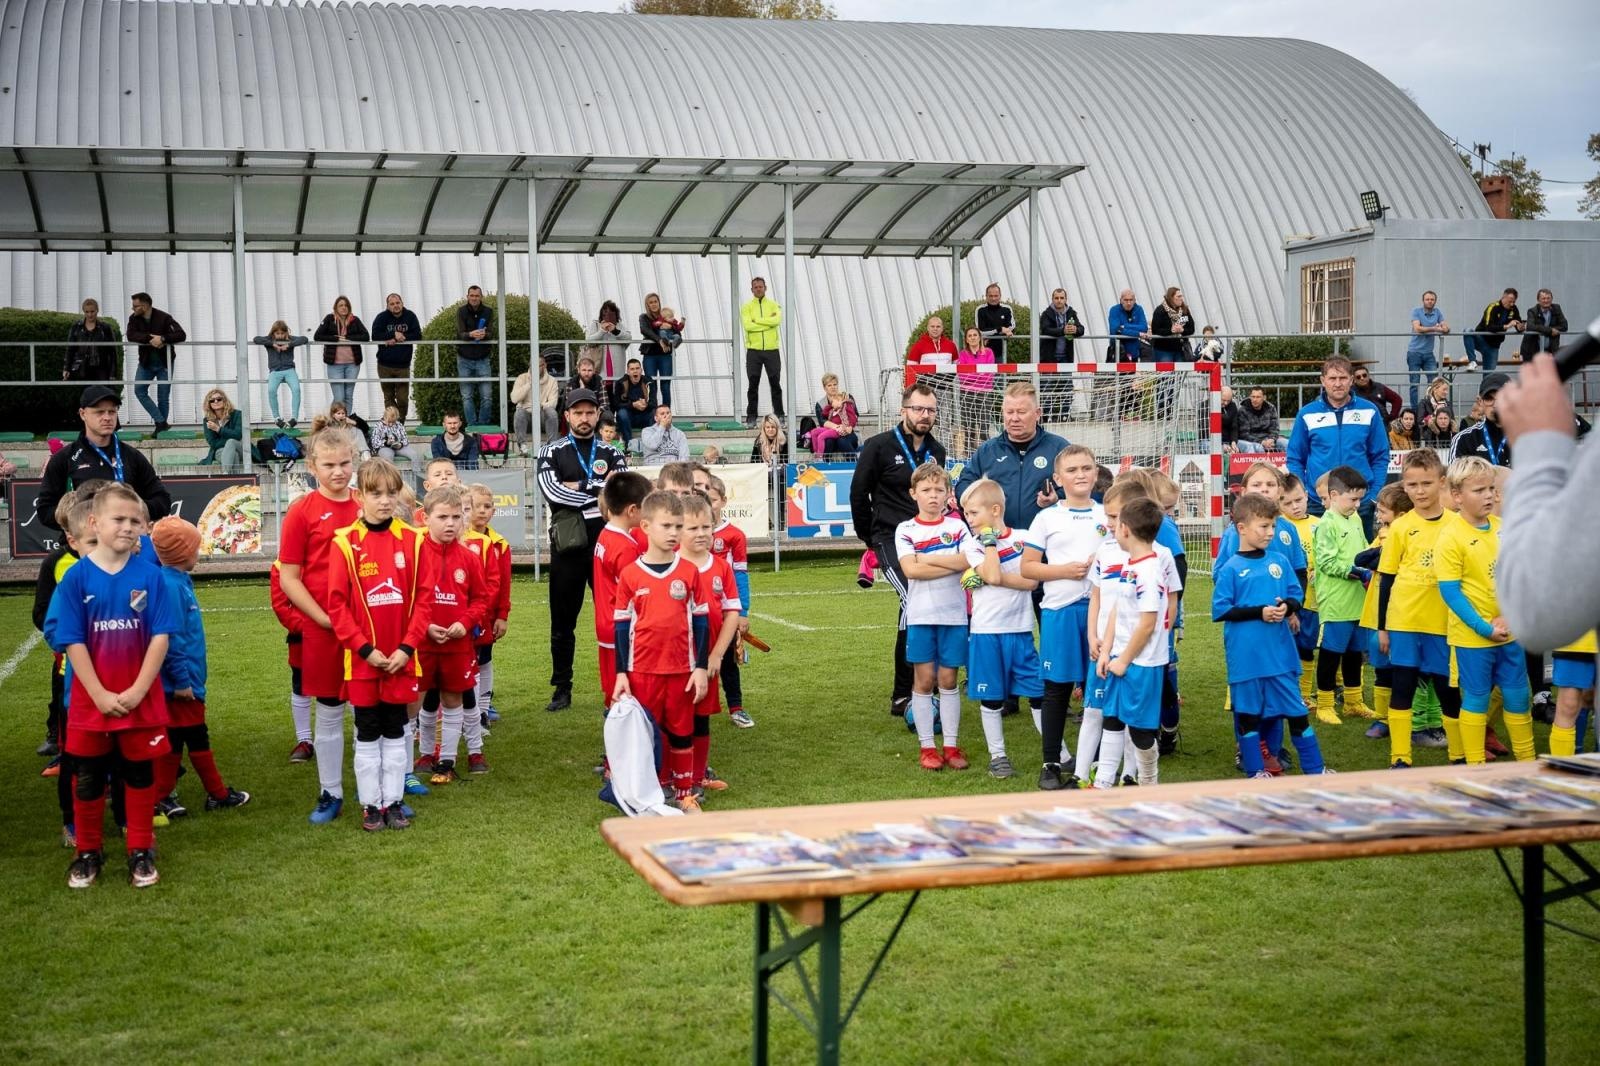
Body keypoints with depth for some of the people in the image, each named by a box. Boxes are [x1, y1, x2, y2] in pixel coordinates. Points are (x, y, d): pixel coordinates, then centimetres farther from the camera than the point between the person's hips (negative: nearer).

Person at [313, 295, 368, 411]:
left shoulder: (354, 320, 6)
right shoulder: (329, 319, 2)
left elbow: (366, 336, -4)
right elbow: (317, 337, -3)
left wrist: (347, 338, -12)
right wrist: (337, 339, -11)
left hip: (352, 363, 2)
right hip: (335, 364, -2)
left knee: (349, 397, 7)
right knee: (339, 398, -7)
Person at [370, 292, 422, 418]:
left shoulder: (410, 316, 0)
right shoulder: (381, 317, -2)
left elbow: (417, 335, -9)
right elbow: (375, 335, -13)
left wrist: (399, 338, -18)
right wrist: (394, 335, -20)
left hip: (403, 365, 0)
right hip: (385, 365, 0)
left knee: (403, 399, -3)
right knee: (388, 397, 8)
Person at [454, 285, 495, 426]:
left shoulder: (488, 311, 0)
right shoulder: (461, 311, -3)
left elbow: (491, 333, -9)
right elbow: (461, 334, -13)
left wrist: (483, 335, -34)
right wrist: (471, 334, -37)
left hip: (483, 359, 0)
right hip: (465, 359, 0)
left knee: (487, 396, -3)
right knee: (467, 396, 1)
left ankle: (483, 426, 8)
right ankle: (472, 427, 7)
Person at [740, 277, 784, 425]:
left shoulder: (773, 305, 7)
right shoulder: (747, 307, 4)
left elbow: (777, 320, -14)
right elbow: (748, 325, -13)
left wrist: (756, 320, -13)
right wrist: (768, 321, -11)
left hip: (772, 350, 1)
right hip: (753, 351, -1)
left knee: (775, 383, 5)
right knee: (753, 384, 2)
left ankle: (779, 415, 13)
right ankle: (751, 417, 7)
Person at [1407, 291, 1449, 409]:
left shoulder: (1437, 312, 9)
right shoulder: (1416, 311, -3)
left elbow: (1447, 328, 1)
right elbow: (1417, 329, -16)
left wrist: (1444, 329, -23)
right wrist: (1434, 329, -19)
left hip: (1429, 353, 3)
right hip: (1415, 352, -3)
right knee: (1415, 383, -1)